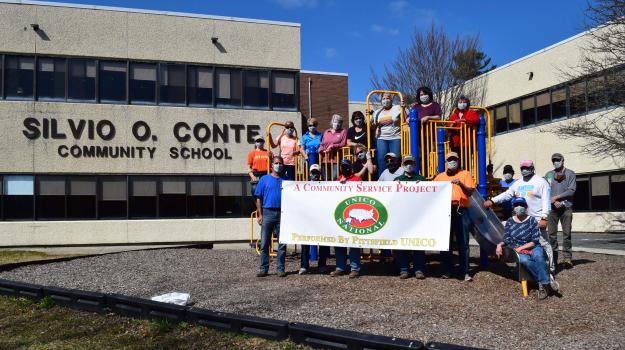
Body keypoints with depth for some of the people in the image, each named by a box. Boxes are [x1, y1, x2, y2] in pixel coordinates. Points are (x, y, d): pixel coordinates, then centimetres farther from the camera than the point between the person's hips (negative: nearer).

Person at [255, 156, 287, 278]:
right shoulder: (264, 179, 7)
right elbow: (259, 198, 5)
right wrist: (260, 215, -2)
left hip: (282, 214, 1)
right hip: (268, 213, -1)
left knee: (282, 243, 4)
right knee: (264, 243, 1)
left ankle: (280, 269, 12)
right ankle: (263, 268, 8)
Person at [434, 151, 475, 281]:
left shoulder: (465, 174, 8)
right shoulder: (440, 176, 17)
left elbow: (470, 192, -2)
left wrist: (461, 184, -19)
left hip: (460, 211, -2)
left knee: (463, 243, -2)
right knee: (446, 242, 4)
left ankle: (465, 272, 0)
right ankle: (447, 270, 10)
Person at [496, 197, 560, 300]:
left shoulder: (531, 220, 2)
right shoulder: (510, 222, 8)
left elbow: (535, 241, -3)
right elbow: (507, 240, 8)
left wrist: (521, 248, -12)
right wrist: (500, 245, -13)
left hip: (533, 248, 0)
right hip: (518, 251, 0)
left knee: (538, 255, -36)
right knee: (524, 260, -35)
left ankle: (543, 284, -30)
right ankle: (548, 281, -31)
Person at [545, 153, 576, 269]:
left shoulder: (570, 173, 7)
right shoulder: (549, 175, 13)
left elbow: (571, 190, -3)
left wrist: (556, 197, -8)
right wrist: (555, 202, -9)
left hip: (566, 207, -2)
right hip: (552, 207, 2)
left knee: (566, 233, -4)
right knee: (552, 234, 0)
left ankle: (567, 258, -3)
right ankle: (553, 258, 5)